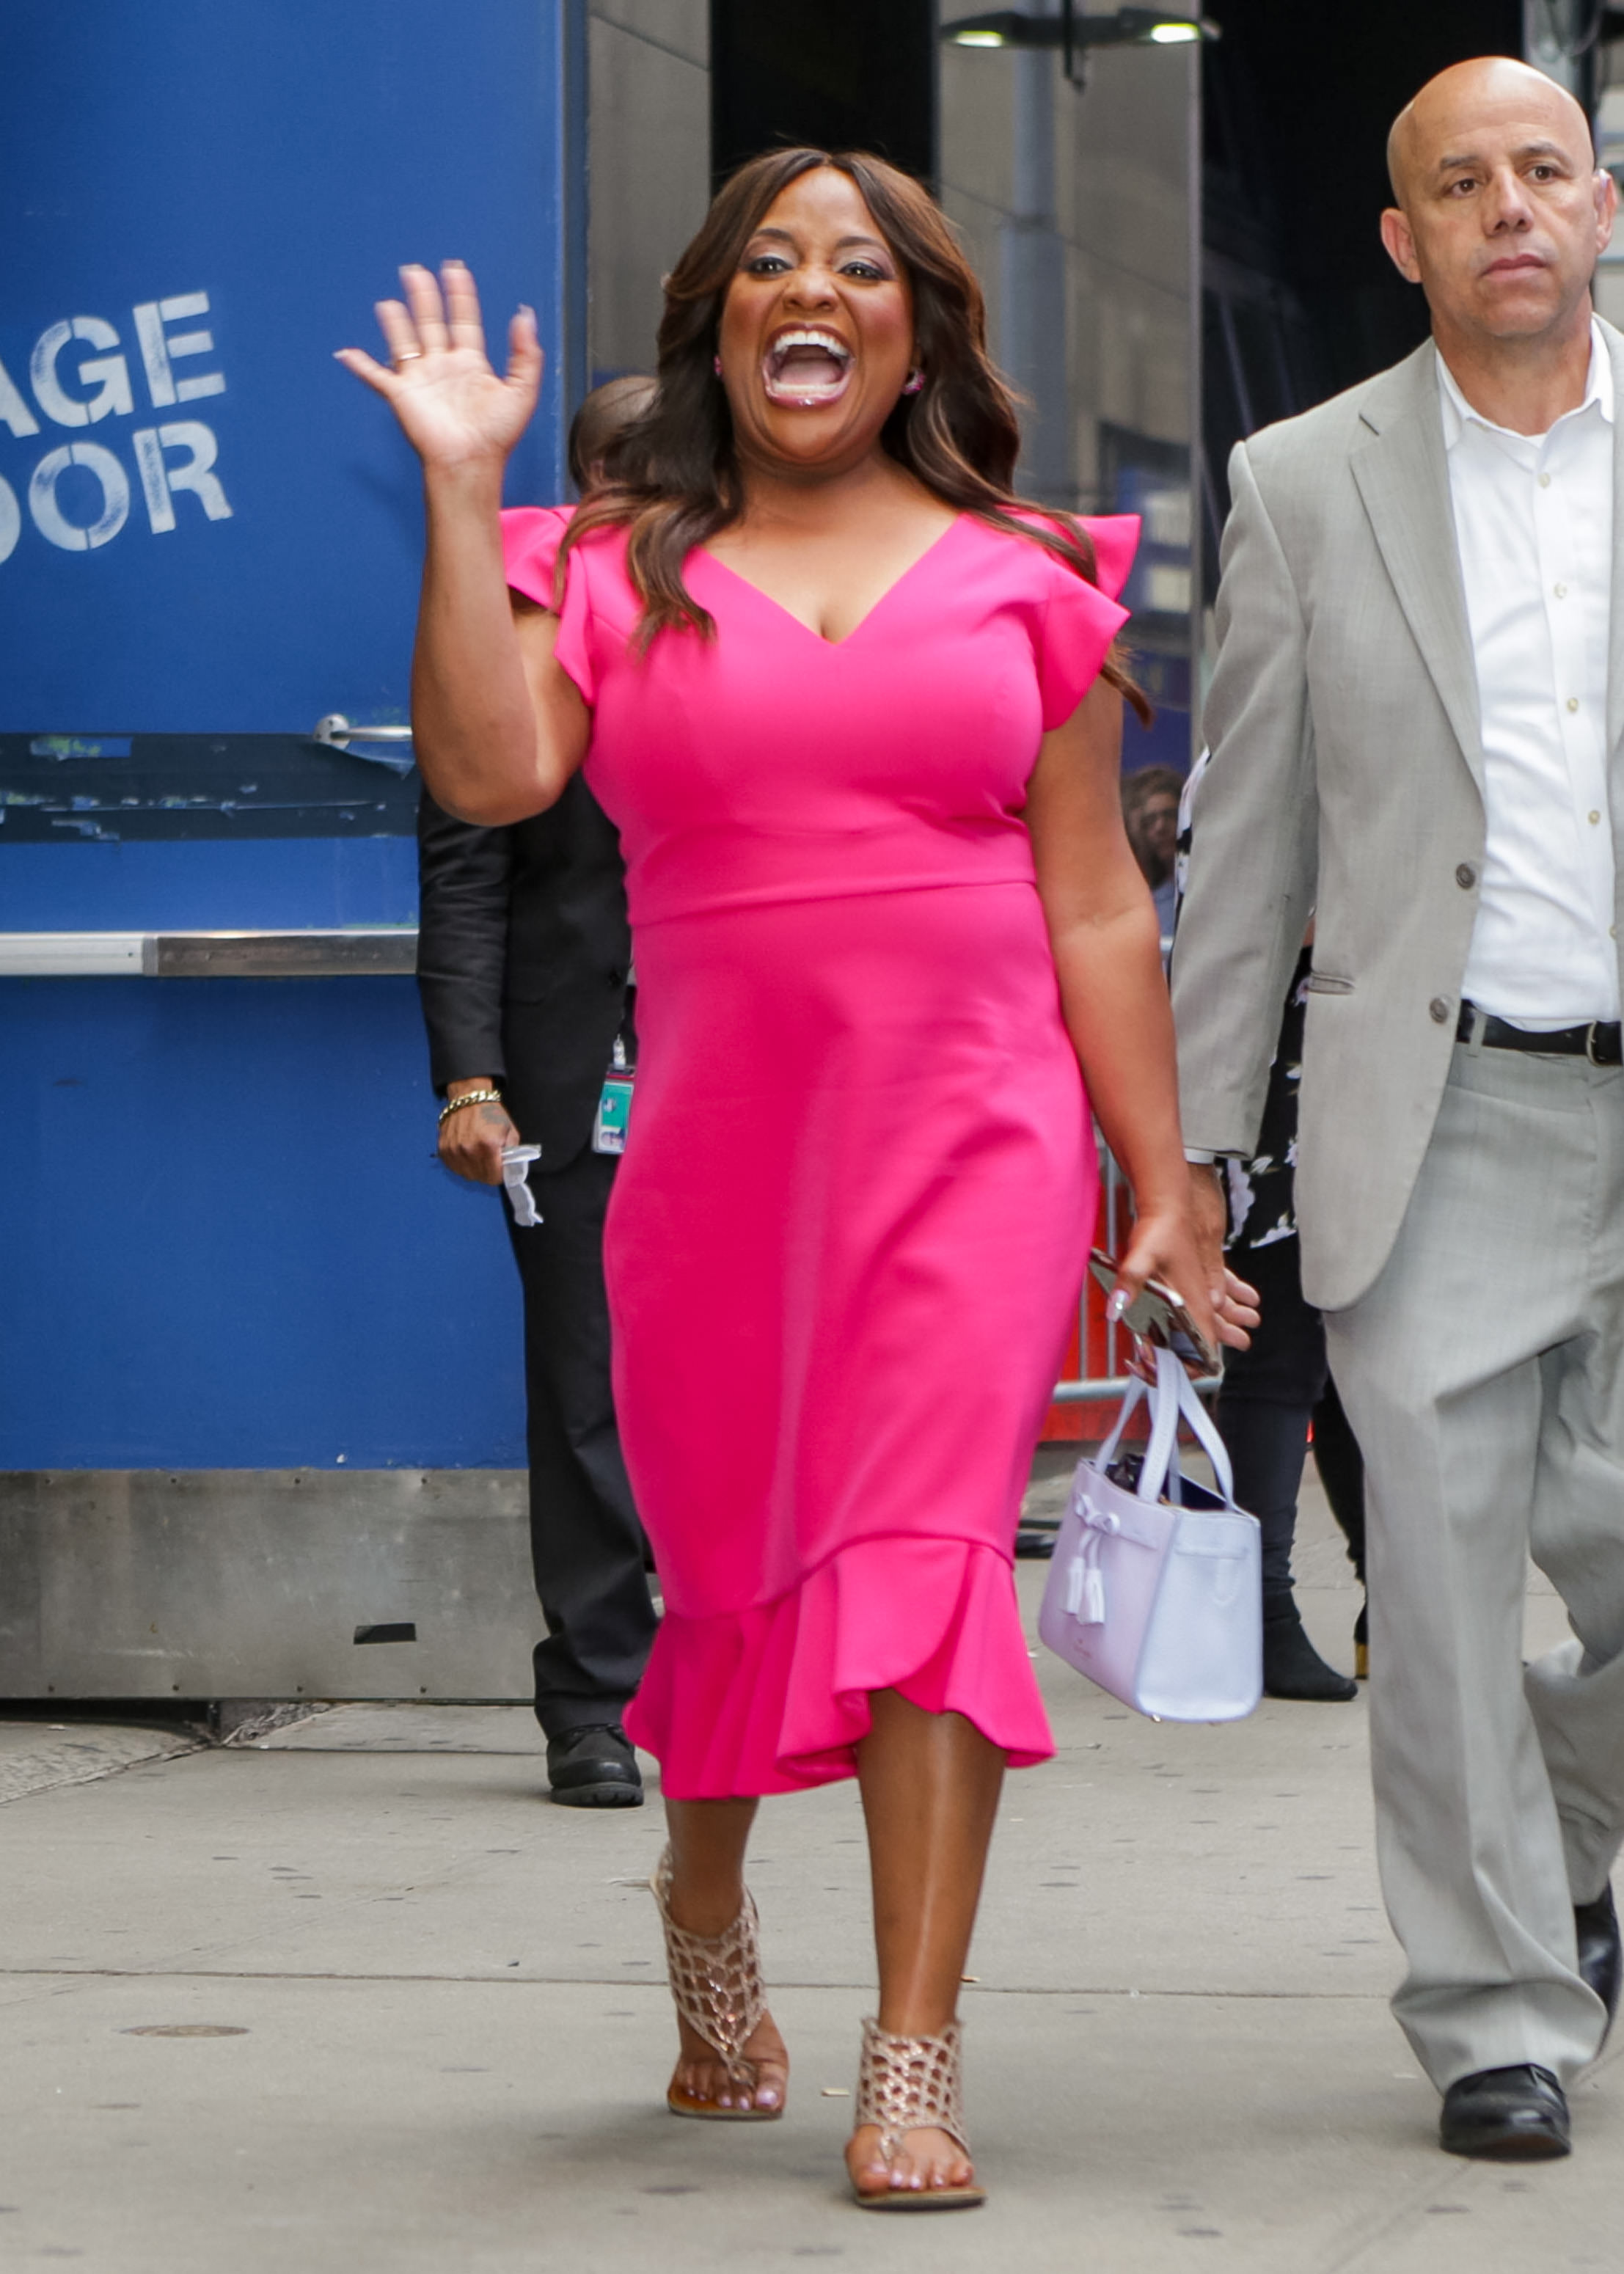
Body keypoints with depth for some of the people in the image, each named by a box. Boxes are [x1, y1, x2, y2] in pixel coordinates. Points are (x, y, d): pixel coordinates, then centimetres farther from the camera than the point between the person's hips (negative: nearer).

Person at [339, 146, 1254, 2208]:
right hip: (720, 1139, 1)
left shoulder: (1019, 578, 9)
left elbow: (1096, 906, 8)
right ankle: (703, 1911, 39)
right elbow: (489, 771, -13)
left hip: (976, 1128, -1)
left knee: (924, 1545, -13)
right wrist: (463, 491, -11)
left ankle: (914, 2065, -15)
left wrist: (1163, 1185, 4)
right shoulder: (616, 575, 6)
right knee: (739, 1570, 9)